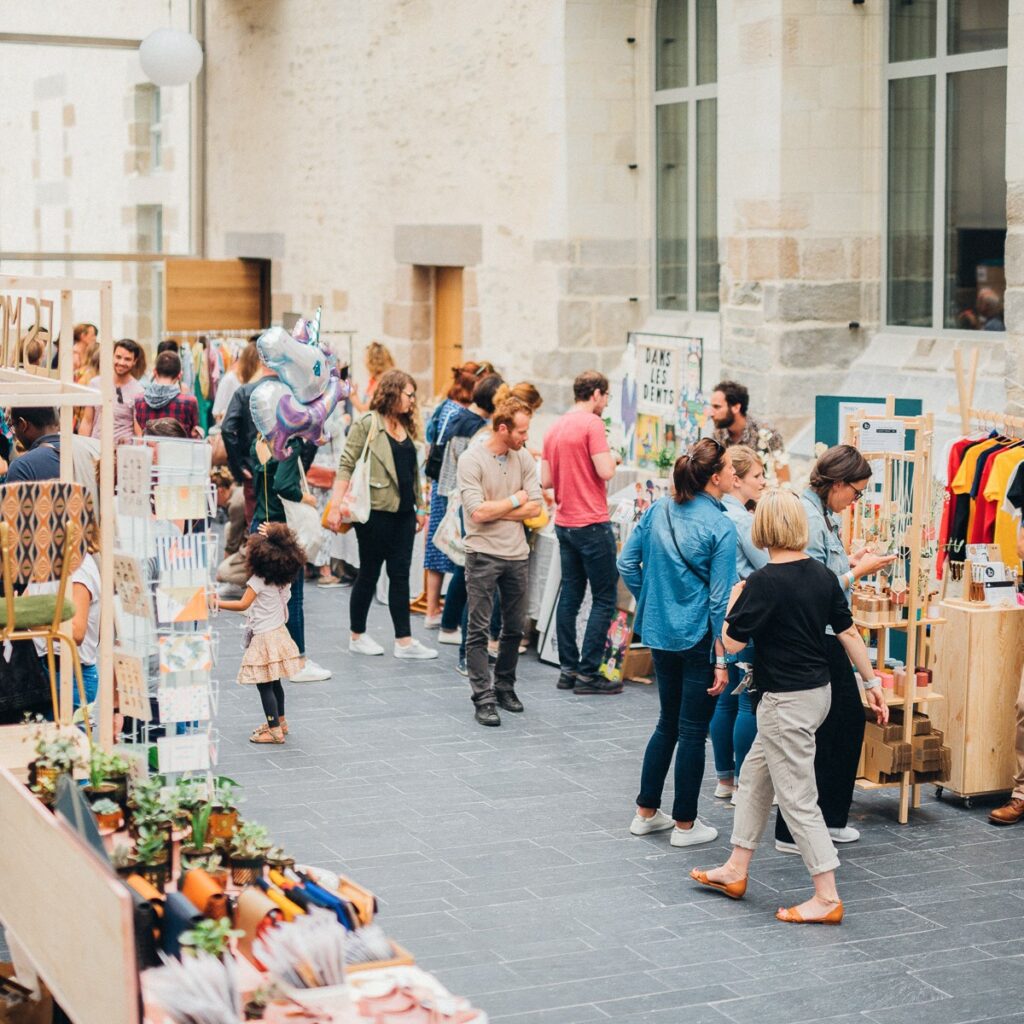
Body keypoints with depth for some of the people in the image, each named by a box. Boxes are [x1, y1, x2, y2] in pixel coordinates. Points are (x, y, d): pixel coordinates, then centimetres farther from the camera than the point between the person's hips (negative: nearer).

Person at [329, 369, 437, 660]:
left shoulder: (406, 426, 12)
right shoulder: (366, 424, -9)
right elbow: (346, 466, -12)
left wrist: (420, 507, 18)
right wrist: (336, 506, -18)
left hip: (403, 513, 6)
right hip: (376, 512, -6)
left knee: (400, 574, 5)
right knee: (369, 573, 5)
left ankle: (404, 641, 7)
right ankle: (357, 636, 18)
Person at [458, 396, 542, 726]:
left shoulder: (524, 458, 4)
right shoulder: (472, 459, -11)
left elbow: (534, 508, -2)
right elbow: (477, 512, -19)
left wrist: (494, 511, -11)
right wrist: (514, 501, -7)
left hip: (517, 554, 5)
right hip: (483, 554, -5)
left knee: (514, 628, 14)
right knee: (479, 631, -3)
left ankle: (504, 687, 29)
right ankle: (483, 699, -1)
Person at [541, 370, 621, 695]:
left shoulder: (555, 428, 11)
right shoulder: (592, 423, -12)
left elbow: (546, 480, 11)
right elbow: (605, 471, -20)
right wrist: (613, 458, 0)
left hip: (564, 523, 8)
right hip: (592, 523, -8)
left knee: (570, 595, 11)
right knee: (604, 599, -2)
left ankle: (568, 669, 13)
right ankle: (588, 672, -4)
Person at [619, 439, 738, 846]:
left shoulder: (659, 510, 1)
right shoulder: (720, 528, -16)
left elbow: (627, 562, 4)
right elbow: (720, 599, -15)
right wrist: (721, 659, -12)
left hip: (660, 633, 6)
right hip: (698, 639, -6)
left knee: (667, 723, 20)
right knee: (692, 731, 5)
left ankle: (646, 812, 25)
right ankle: (685, 824, 13)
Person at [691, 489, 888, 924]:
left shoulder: (764, 583, -19)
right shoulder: (823, 575, 1)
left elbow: (732, 642, -17)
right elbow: (848, 631, 6)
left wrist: (734, 601, 0)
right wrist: (871, 682, 14)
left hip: (785, 700, -9)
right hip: (818, 689, 9)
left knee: (797, 797, -2)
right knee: (754, 775, 21)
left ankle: (826, 897, 0)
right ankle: (736, 870, 30)